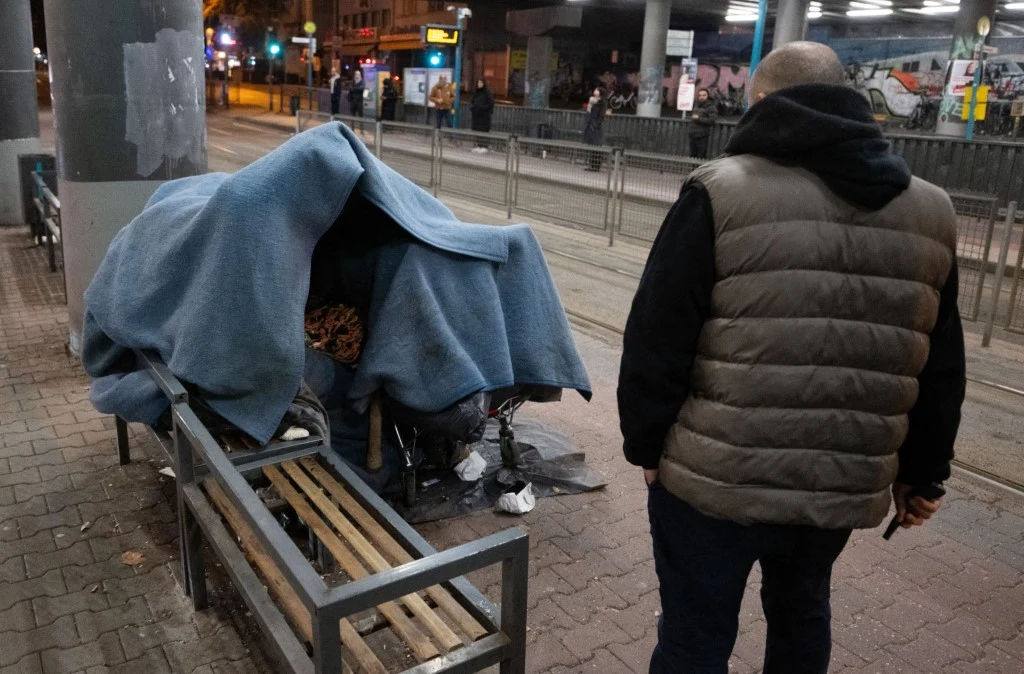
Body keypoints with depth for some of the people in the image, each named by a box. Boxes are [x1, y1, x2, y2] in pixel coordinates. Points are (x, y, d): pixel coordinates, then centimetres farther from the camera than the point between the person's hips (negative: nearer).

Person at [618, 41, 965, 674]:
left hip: (715, 480, -4)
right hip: (845, 485, 5)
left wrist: (647, 446, 2)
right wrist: (922, 471, 22)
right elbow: (942, 368, 11)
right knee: (802, 611, 28)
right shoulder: (932, 211, 6)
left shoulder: (721, 192, -11)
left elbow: (657, 340, -11)